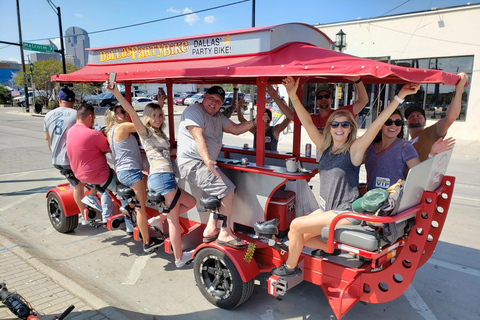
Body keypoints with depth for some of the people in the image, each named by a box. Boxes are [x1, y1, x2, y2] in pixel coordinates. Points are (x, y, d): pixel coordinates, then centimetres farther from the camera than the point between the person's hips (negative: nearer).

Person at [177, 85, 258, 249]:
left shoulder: (218, 117, 18)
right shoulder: (194, 111, -10)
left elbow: (236, 129, 12)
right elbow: (198, 137, -23)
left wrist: (255, 122, -3)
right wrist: (208, 161, -35)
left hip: (207, 163, 10)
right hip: (192, 163, -10)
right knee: (227, 191, -15)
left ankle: (210, 229, 15)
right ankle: (224, 234, -7)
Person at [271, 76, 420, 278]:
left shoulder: (354, 149, -9)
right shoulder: (325, 147, 5)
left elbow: (377, 124, -18)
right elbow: (308, 123, -4)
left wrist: (400, 96, -24)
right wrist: (293, 96, -14)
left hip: (345, 213, -7)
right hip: (326, 209, 7)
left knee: (297, 226, -16)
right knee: (297, 236, 0)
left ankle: (290, 267, 8)